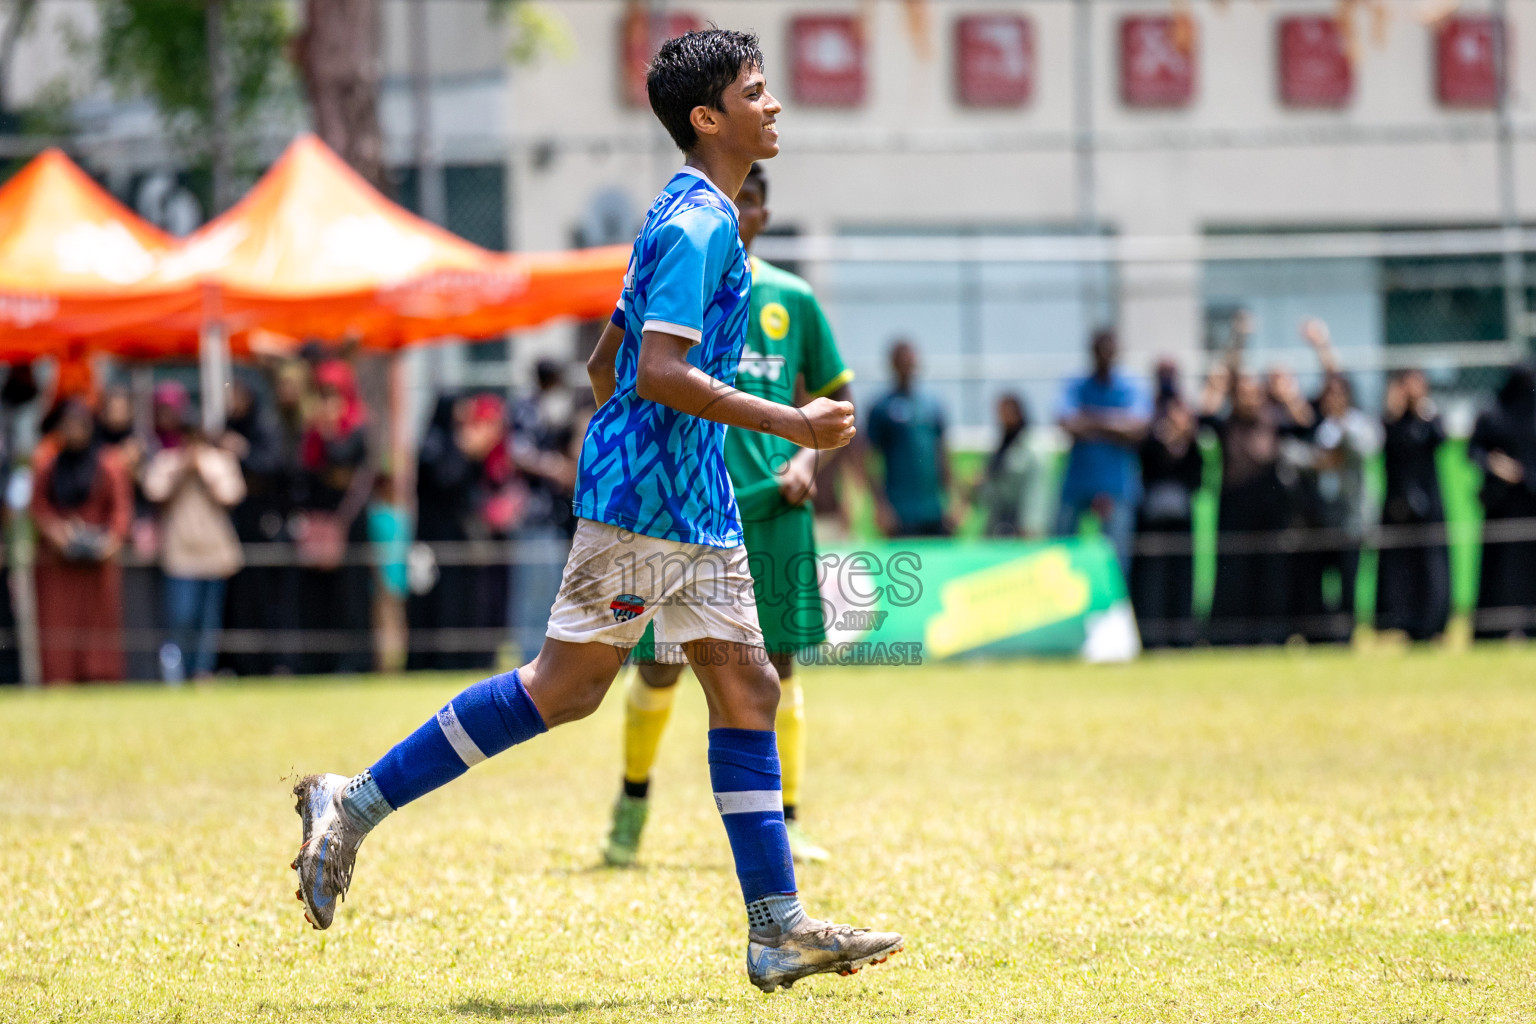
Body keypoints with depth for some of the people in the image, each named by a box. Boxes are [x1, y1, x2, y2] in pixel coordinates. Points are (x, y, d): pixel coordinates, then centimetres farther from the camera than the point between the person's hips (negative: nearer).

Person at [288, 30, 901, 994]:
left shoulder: (696, 219, 18)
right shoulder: (697, 223, -13)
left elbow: (608, 364, 24)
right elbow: (659, 373, -23)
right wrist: (791, 423, -21)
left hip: (697, 507, 10)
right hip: (646, 496, -10)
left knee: (747, 691, 5)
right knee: (565, 686, -7)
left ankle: (779, 929, 4)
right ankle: (355, 804, 0)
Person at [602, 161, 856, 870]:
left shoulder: (791, 298, 10)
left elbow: (834, 395, 17)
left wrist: (807, 459, 0)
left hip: (771, 503, 1)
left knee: (778, 662, -1)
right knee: (659, 667, 0)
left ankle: (786, 824, 6)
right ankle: (634, 796, 25)